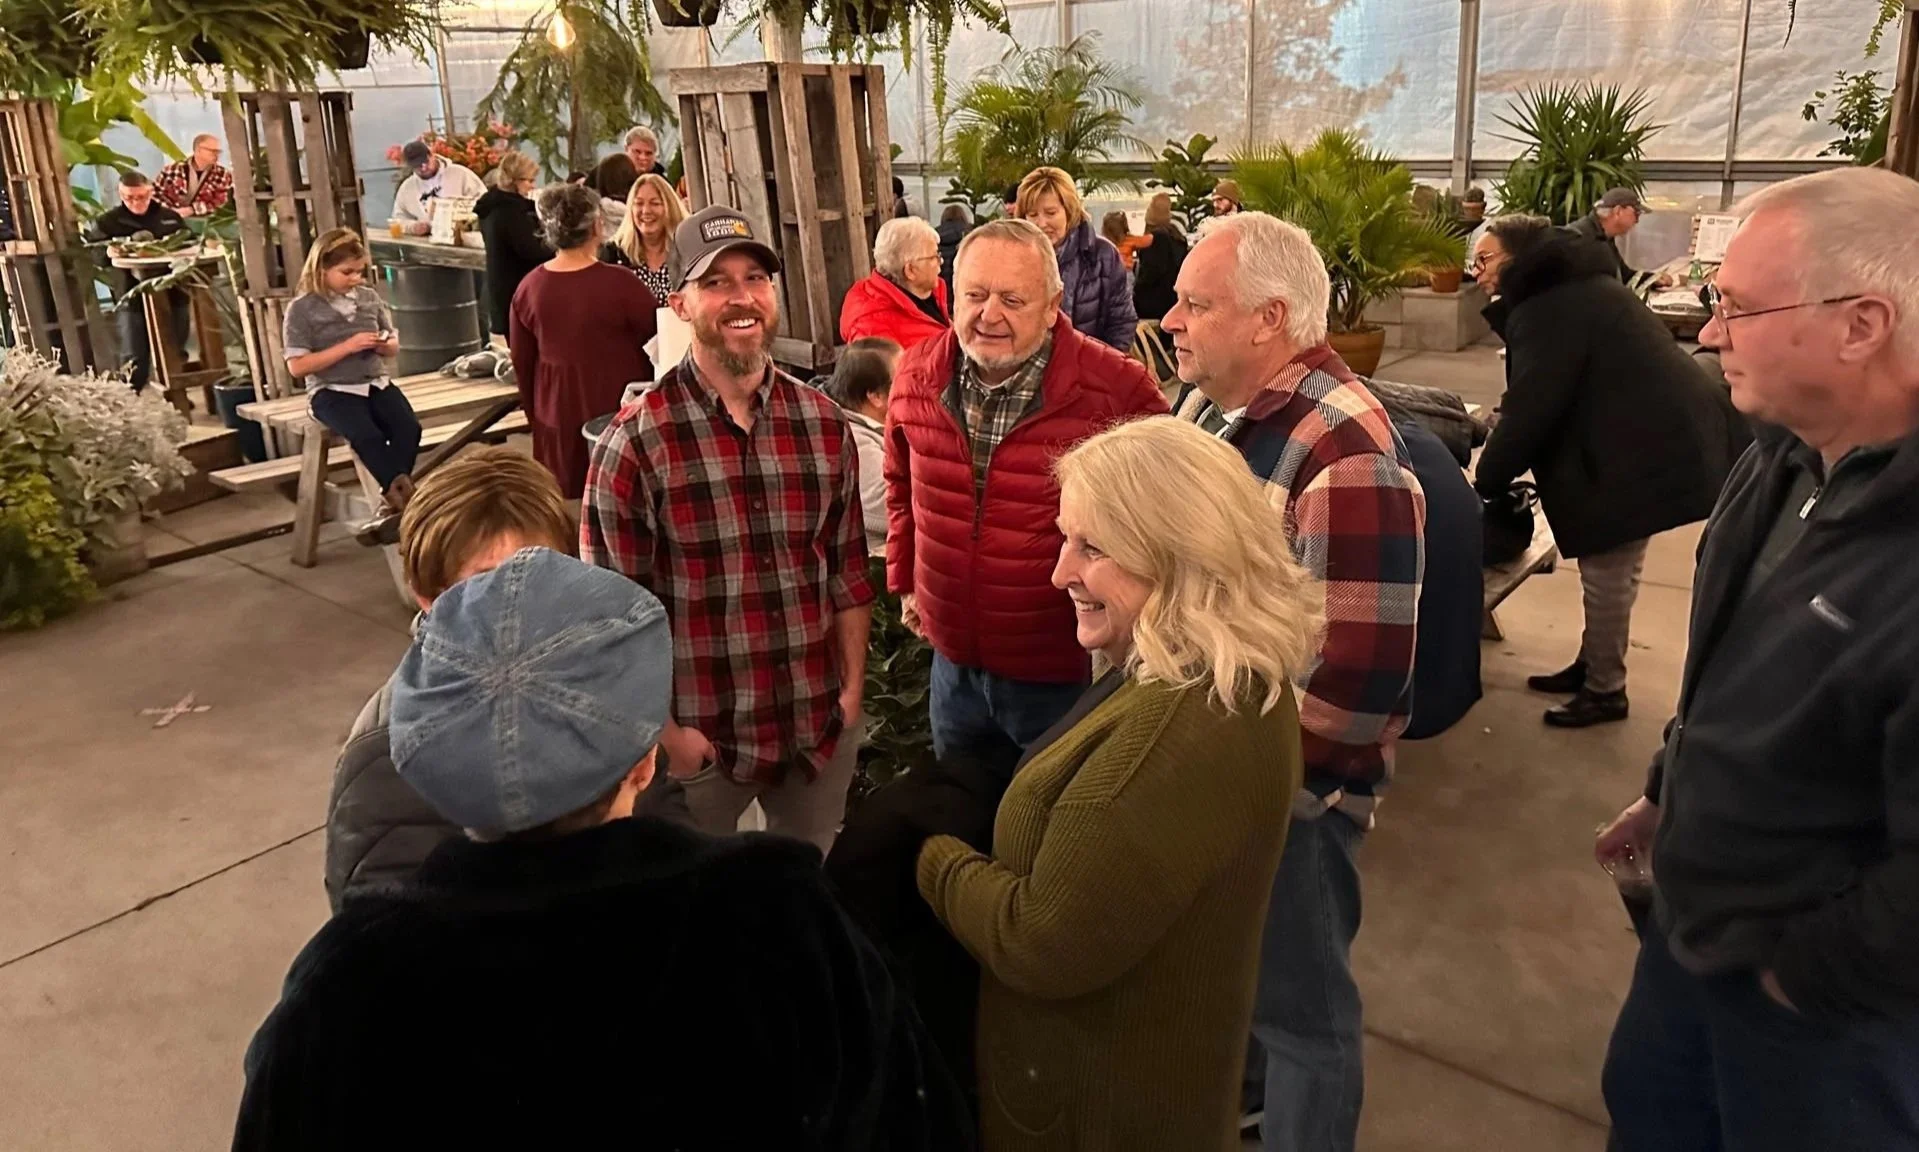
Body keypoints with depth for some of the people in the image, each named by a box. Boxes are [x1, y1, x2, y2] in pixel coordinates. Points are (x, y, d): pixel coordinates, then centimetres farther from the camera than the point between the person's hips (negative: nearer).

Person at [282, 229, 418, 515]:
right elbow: (297, 366, -9)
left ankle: (394, 495, -15)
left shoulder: (370, 298, 10)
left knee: (409, 427, -24)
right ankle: (403, 491, -21)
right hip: (332, 390, -4)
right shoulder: (302, 309, -3)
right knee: (367, 436, -32)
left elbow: (394, 347, 19)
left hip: (376, 383, 4)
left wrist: (384, 345, -7)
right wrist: (347, 347, -16)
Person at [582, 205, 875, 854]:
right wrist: (664, 734, -11)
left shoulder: (824, 425, 0)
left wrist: (853, 688, 4)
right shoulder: (636, 443, -14)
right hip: (700, 736, -3)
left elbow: (847, 570, 7)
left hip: (822, 726, 4)